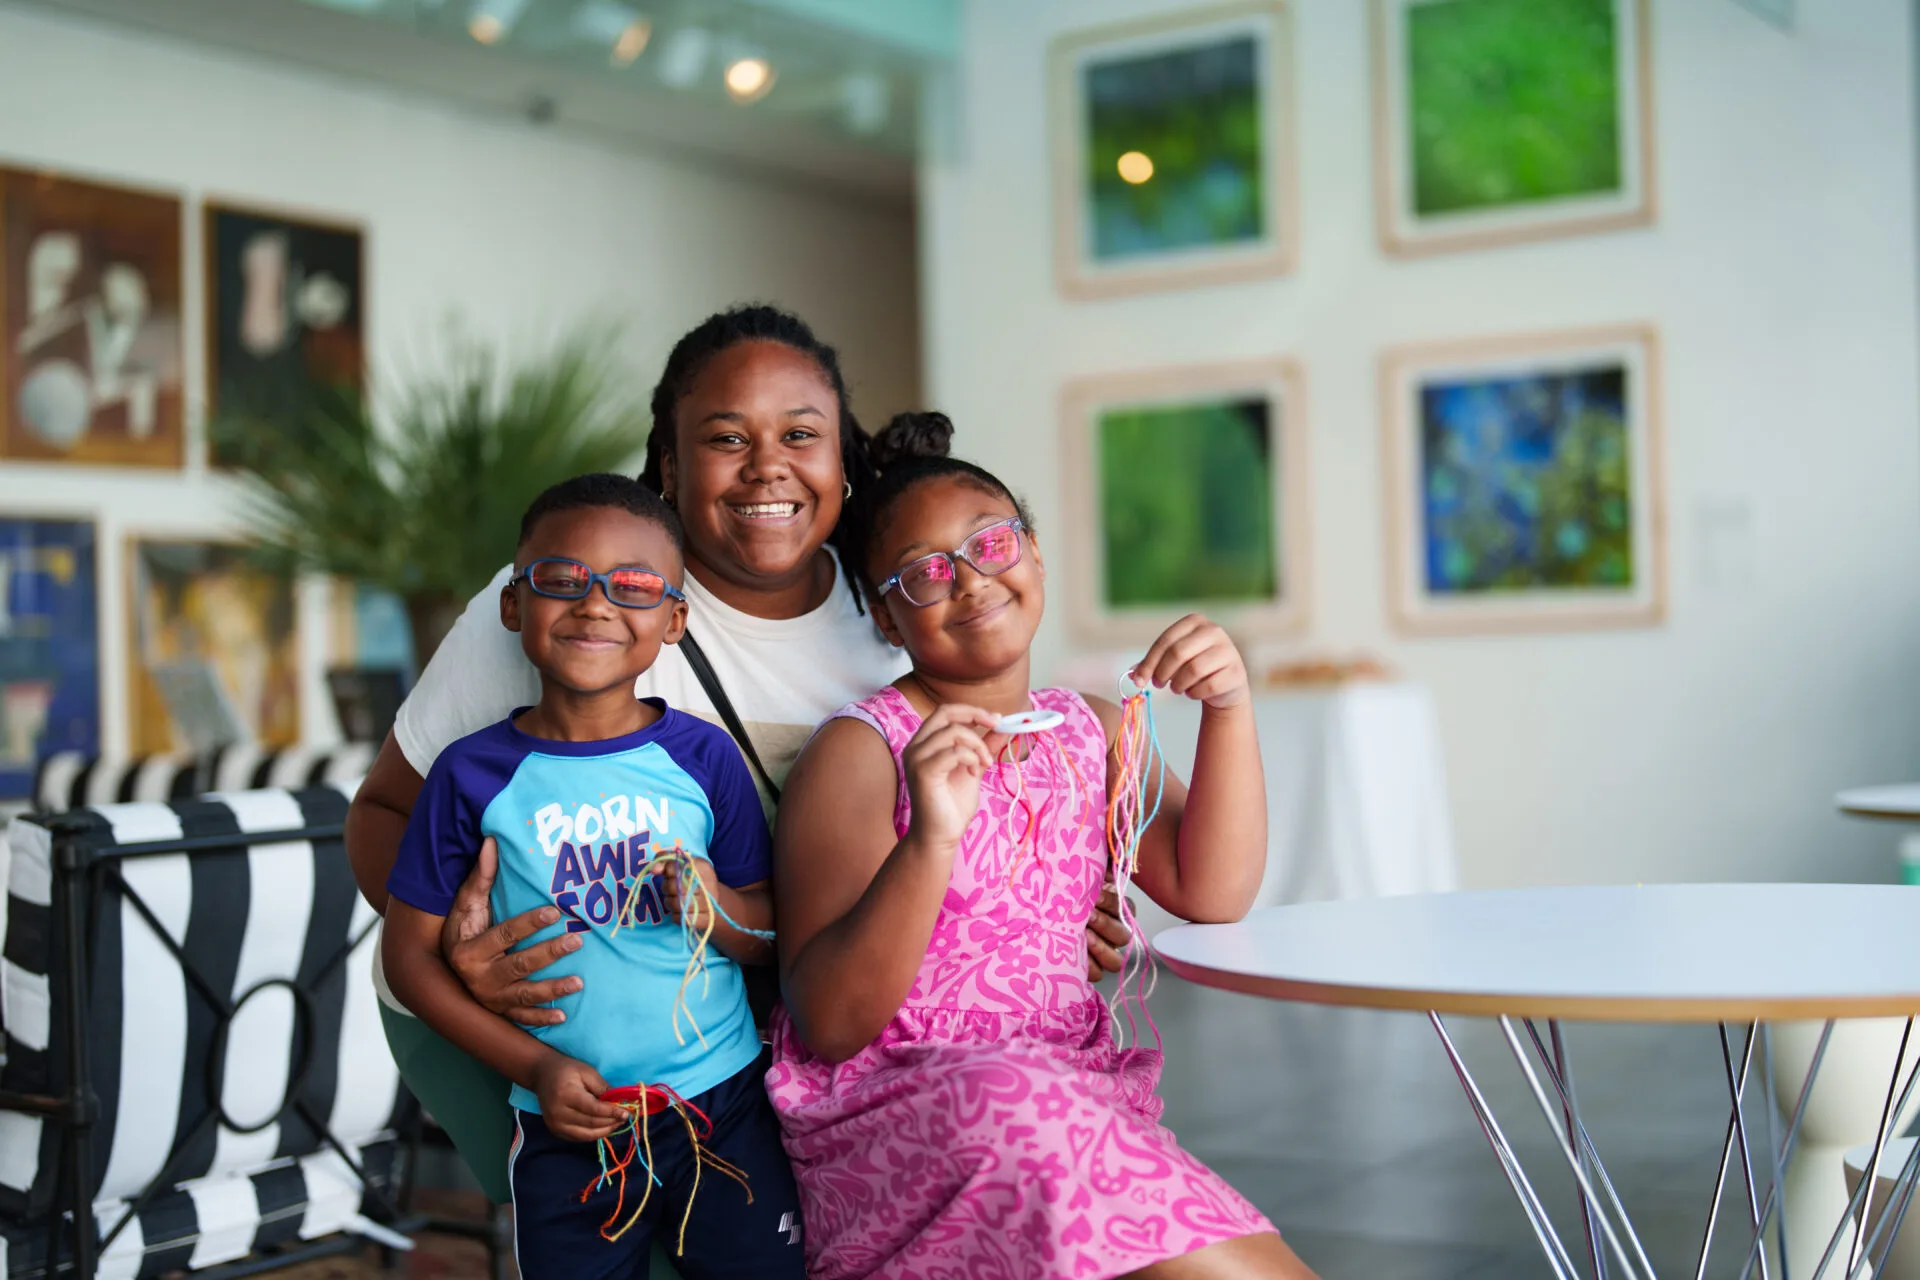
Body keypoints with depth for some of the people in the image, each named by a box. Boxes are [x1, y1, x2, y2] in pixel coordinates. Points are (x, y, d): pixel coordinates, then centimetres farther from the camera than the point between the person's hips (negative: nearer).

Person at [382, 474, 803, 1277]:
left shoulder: (703, 757, -1)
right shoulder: (475, 774, -4)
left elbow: (773, 937, 4)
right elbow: (410, 953, 0)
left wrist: (718, 909, -18)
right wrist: (535, 1067, -10)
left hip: (725, 1109, 1)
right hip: (568, 1126, -1)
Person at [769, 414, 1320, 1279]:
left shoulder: (1094, 731, 14)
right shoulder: (859, 749, -4)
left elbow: (1211, 894, 2)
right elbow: (829, 1026, -12)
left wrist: (1230, 708, -9)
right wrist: (928, 841, -26)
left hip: (1075, 1099, 5)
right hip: (897, 1106, -4)